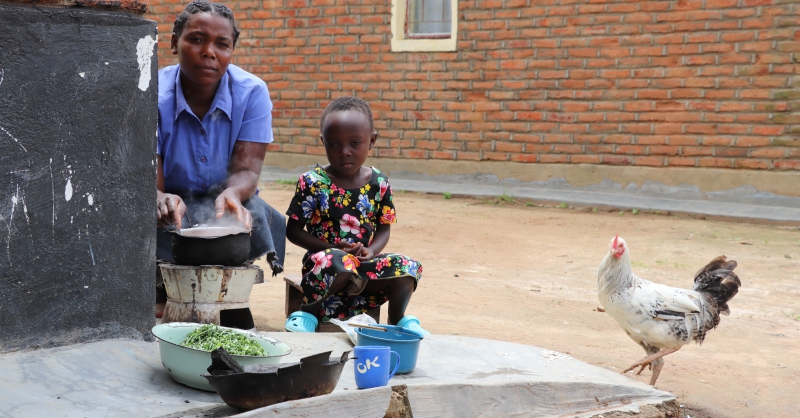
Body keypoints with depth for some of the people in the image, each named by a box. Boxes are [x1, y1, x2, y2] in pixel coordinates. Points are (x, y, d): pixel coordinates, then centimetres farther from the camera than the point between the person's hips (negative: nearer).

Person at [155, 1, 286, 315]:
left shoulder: (252, 92, -15)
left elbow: (246, 170, -20)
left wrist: (231, 194, -47)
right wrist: (162, 200, -49)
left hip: (222, 199, 1)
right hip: (173, 202, 0)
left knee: (256, 215, -32)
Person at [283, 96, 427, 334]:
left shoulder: (379, 183, 4)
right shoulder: (312, 183, -6)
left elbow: (384, 229, 9)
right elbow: (293, 230, -4)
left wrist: (370, 251, -13)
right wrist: (332, 248, -17)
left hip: (365, 264, 4)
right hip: (324, 260, -3)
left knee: (406, 267, -20)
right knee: (338, 263, -37)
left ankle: (398, 319, 4)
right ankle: (309, 311, -11)